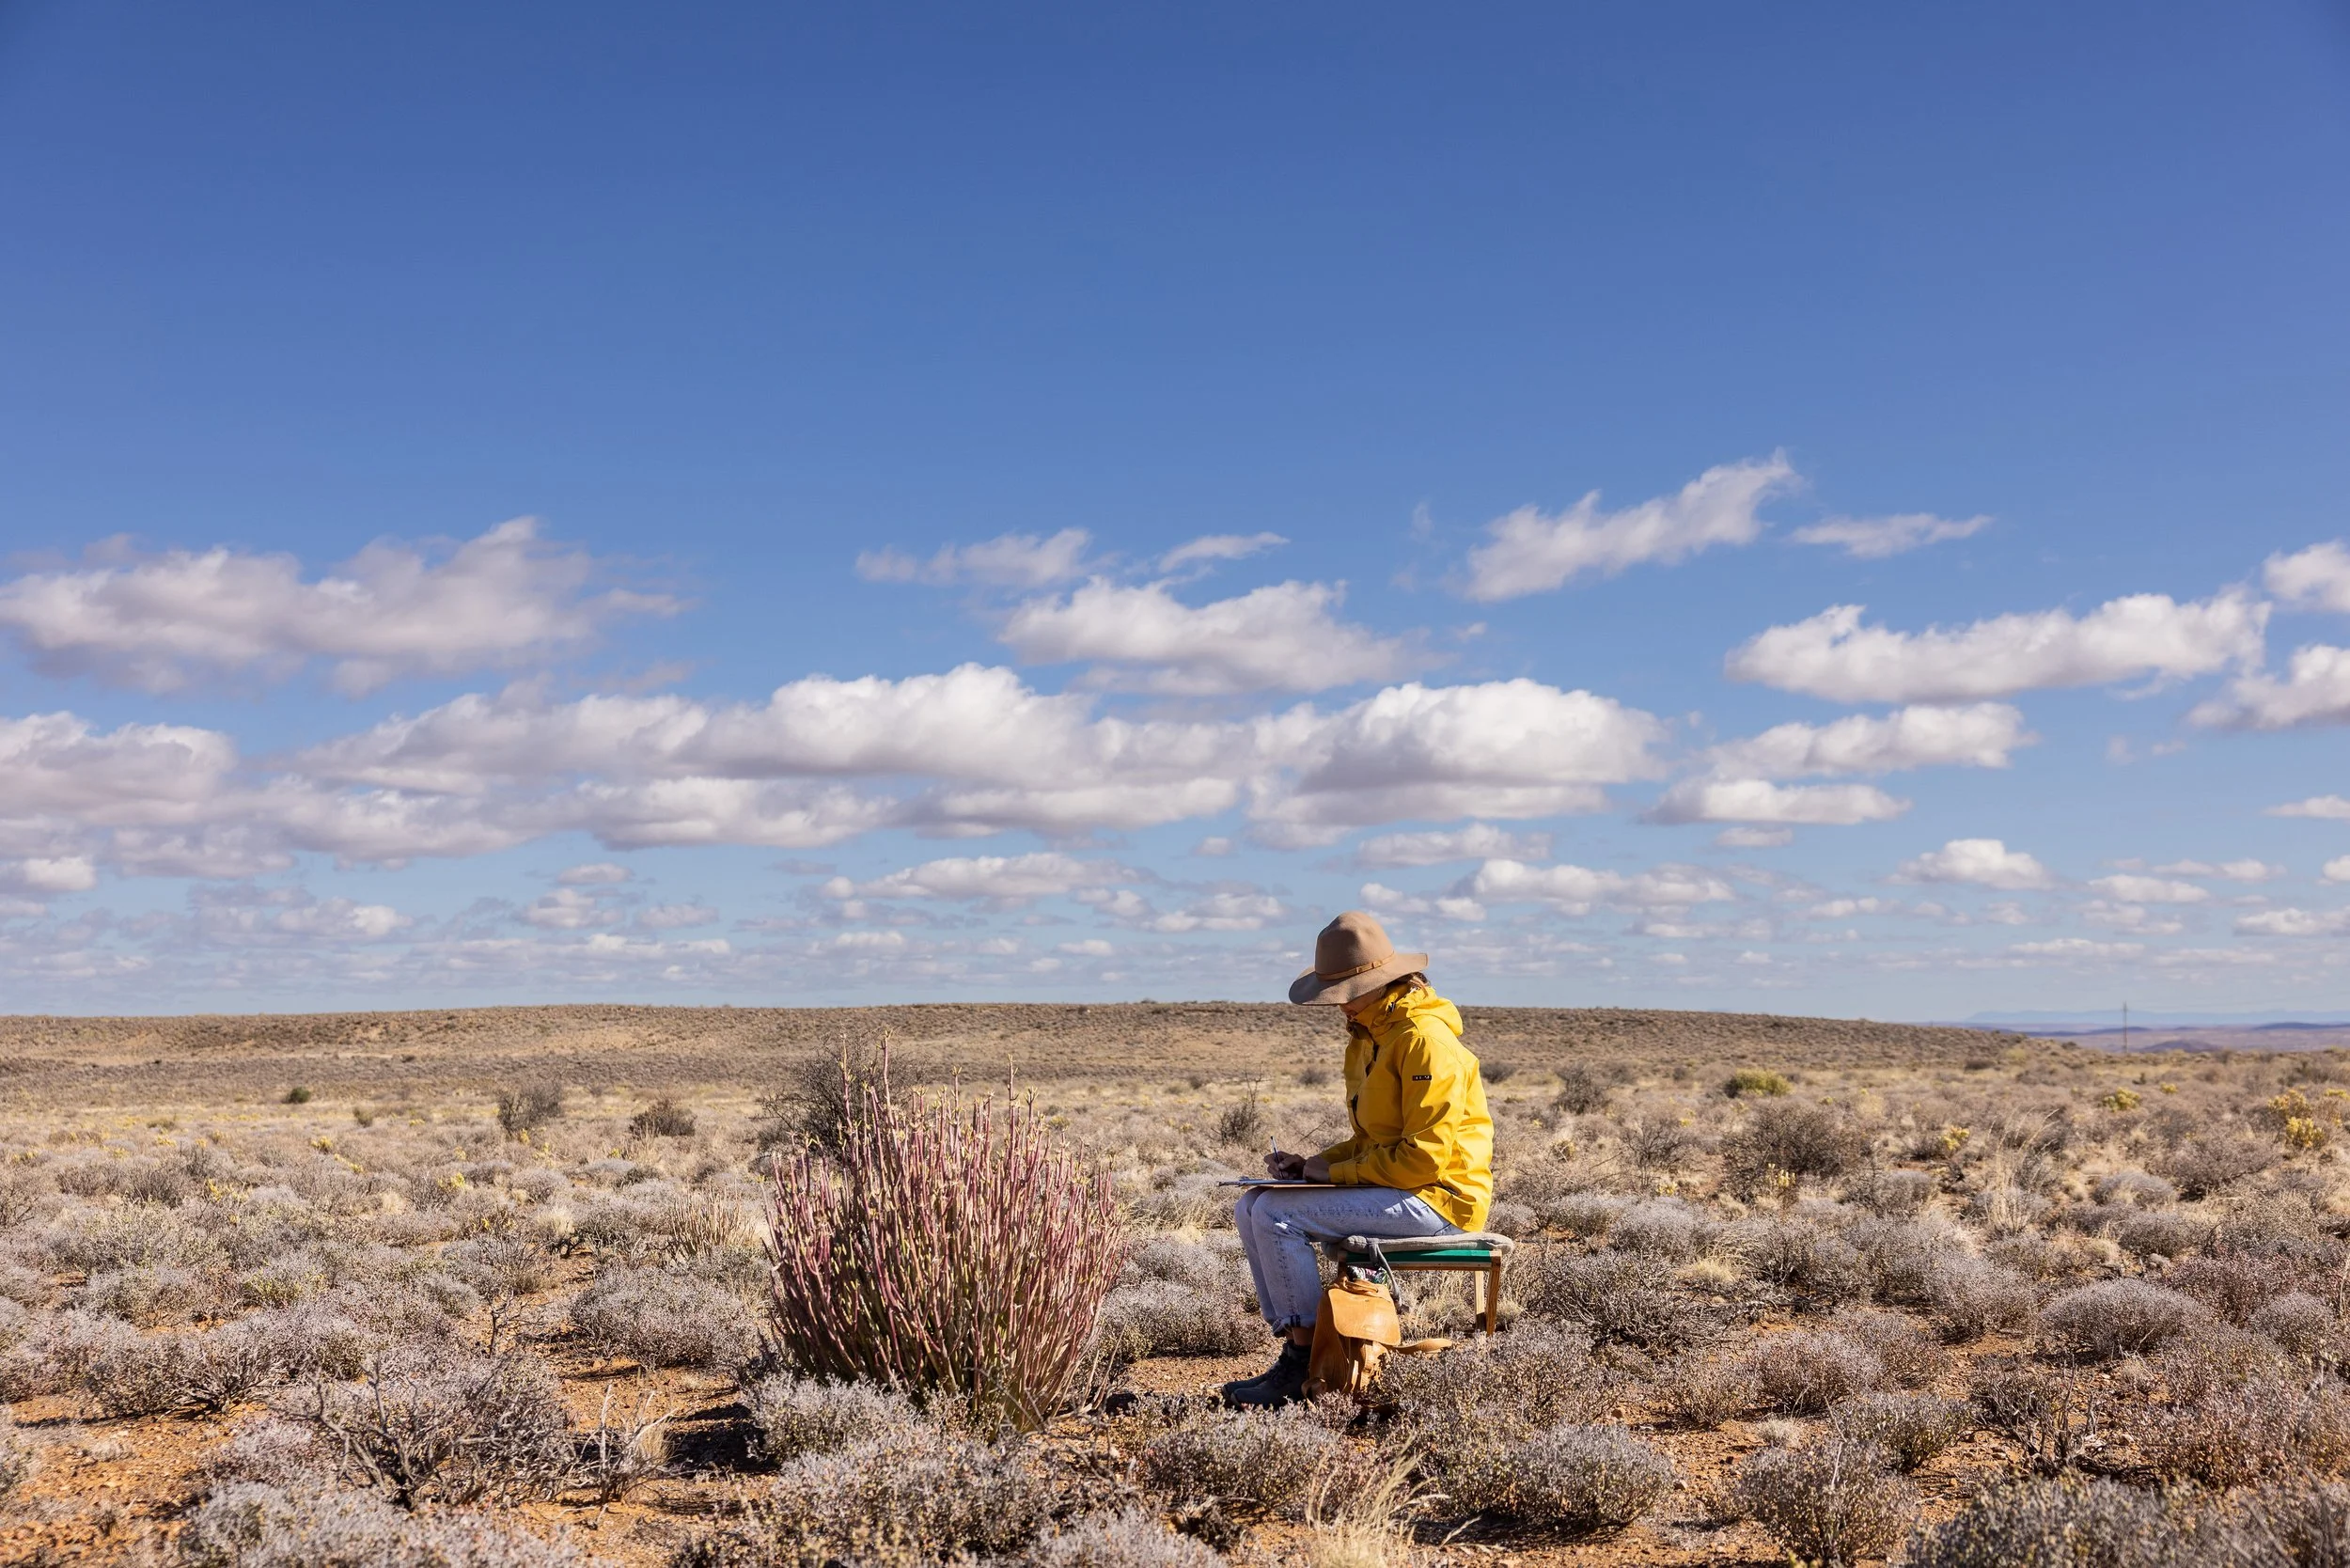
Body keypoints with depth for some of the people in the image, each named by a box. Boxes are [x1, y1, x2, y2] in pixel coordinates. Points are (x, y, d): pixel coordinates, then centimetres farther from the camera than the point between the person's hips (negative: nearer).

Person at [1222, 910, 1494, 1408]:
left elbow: (1424, 1156, -23)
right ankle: (1294, 1349, -1)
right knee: (1252, 1207, 1)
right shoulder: (1370, 1038, 14)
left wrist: (1335, 1171, -14)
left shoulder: (1425, 1039, -18)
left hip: (1436, 1198, -10)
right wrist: (1312, 1162, 2)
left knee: (1277, 1216, -20)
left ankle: (1308, 1363, -10)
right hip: (1393, 1185, 10)